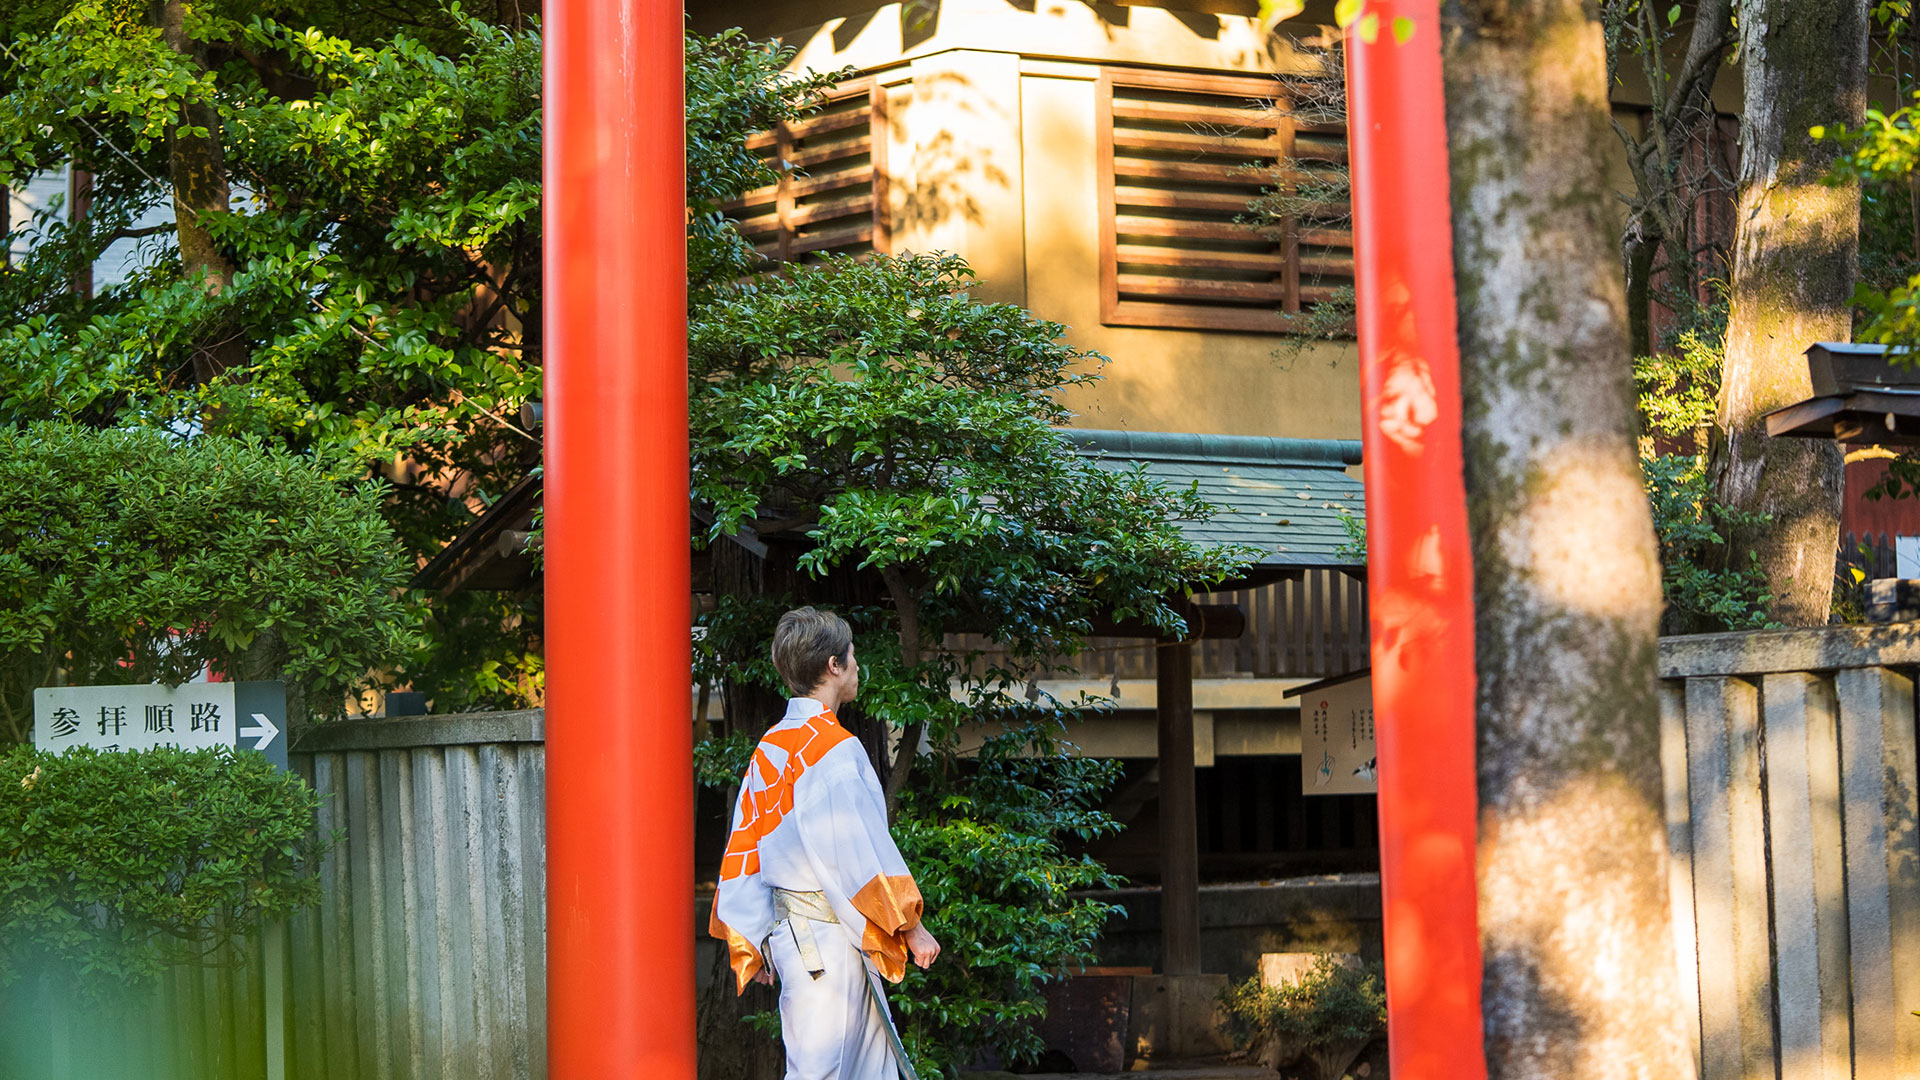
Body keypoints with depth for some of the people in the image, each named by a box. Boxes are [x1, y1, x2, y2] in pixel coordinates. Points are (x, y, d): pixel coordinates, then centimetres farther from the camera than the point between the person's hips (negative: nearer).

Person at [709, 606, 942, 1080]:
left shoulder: (770, 748, 11)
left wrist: (751, 943, 18)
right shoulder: (835, 748, -15)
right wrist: (911, 926, -9)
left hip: (786, 928, 9)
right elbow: (862, 850, -17)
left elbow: (746, 847, 13)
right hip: (827, 934, -9)